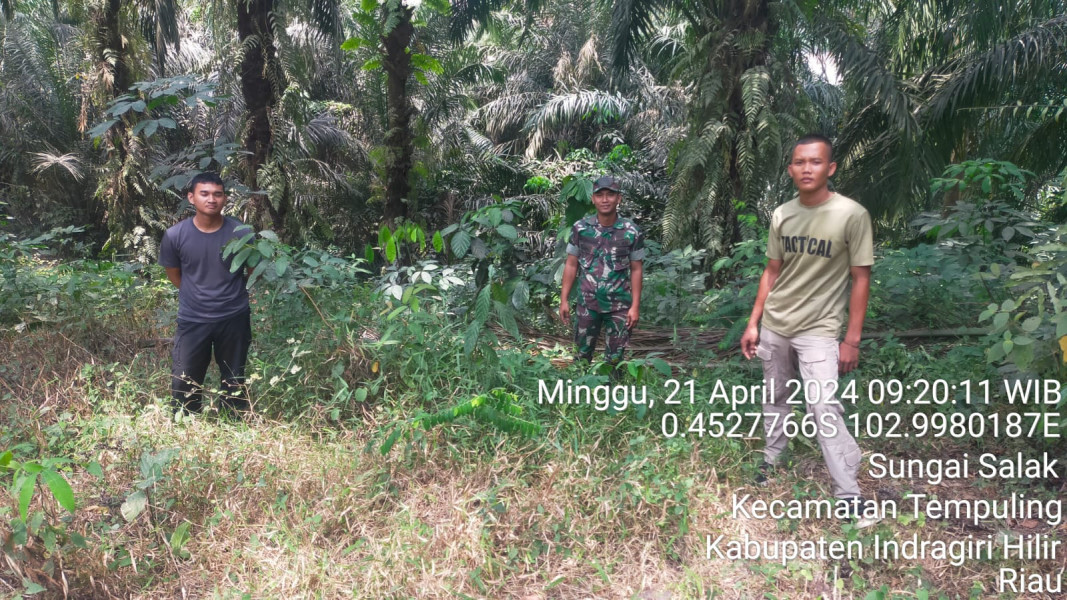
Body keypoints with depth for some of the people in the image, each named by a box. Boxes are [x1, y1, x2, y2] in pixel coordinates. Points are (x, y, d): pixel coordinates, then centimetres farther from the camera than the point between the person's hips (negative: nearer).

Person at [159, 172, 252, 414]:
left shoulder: (240, 233, -13)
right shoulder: (175, 235, -11)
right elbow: (173, 274, 7)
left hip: (233, 318, 0)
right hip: (192, 320, 0)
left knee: (234, 379, 15)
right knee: (184, 381, 6)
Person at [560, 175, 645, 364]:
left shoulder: (632, 232, -6)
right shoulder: (580, 228, -3)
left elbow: (636, 270, -1)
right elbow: (571, 265, 3)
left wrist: (635, 306, -5)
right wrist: (564, 299, 1)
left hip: (619, 306, -1)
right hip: (587, 303, 1)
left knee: (614, 358, 8)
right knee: (583, 354, 13)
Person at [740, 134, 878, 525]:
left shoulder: (851, 215, -11)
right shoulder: (781, 215, 2)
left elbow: (860, 279, -8)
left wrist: (852, 340, -11)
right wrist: (753, 324, 8)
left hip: (819, 330, -5)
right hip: (774, 326, 5)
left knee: (824, 410, -13)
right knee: (775, 399, 15)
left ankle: (849, 495, -6)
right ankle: (772, 464, 31)